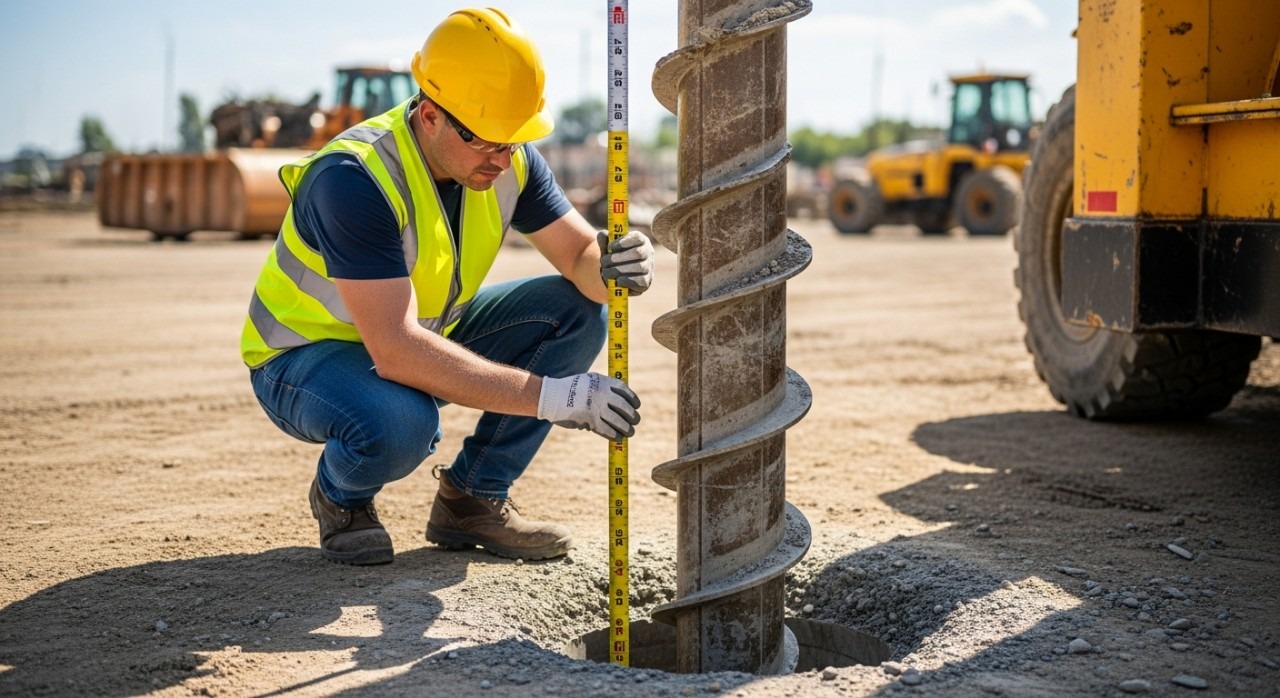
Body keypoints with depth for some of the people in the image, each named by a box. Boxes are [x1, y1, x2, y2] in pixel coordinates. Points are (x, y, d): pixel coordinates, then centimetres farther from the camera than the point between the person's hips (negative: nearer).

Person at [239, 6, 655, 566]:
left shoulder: (510, 161, -12)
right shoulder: (355, 179, -34)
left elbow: (580, 256, -6)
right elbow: (397, 352, -40)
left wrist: (612, 269, -32)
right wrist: (553, 396, -44)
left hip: (426, 336, 7)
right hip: (308, 353, -7)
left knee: (574, 312, -10)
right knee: (399, 422, -39)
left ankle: (472, 498, 0)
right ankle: (340, 497, -2)